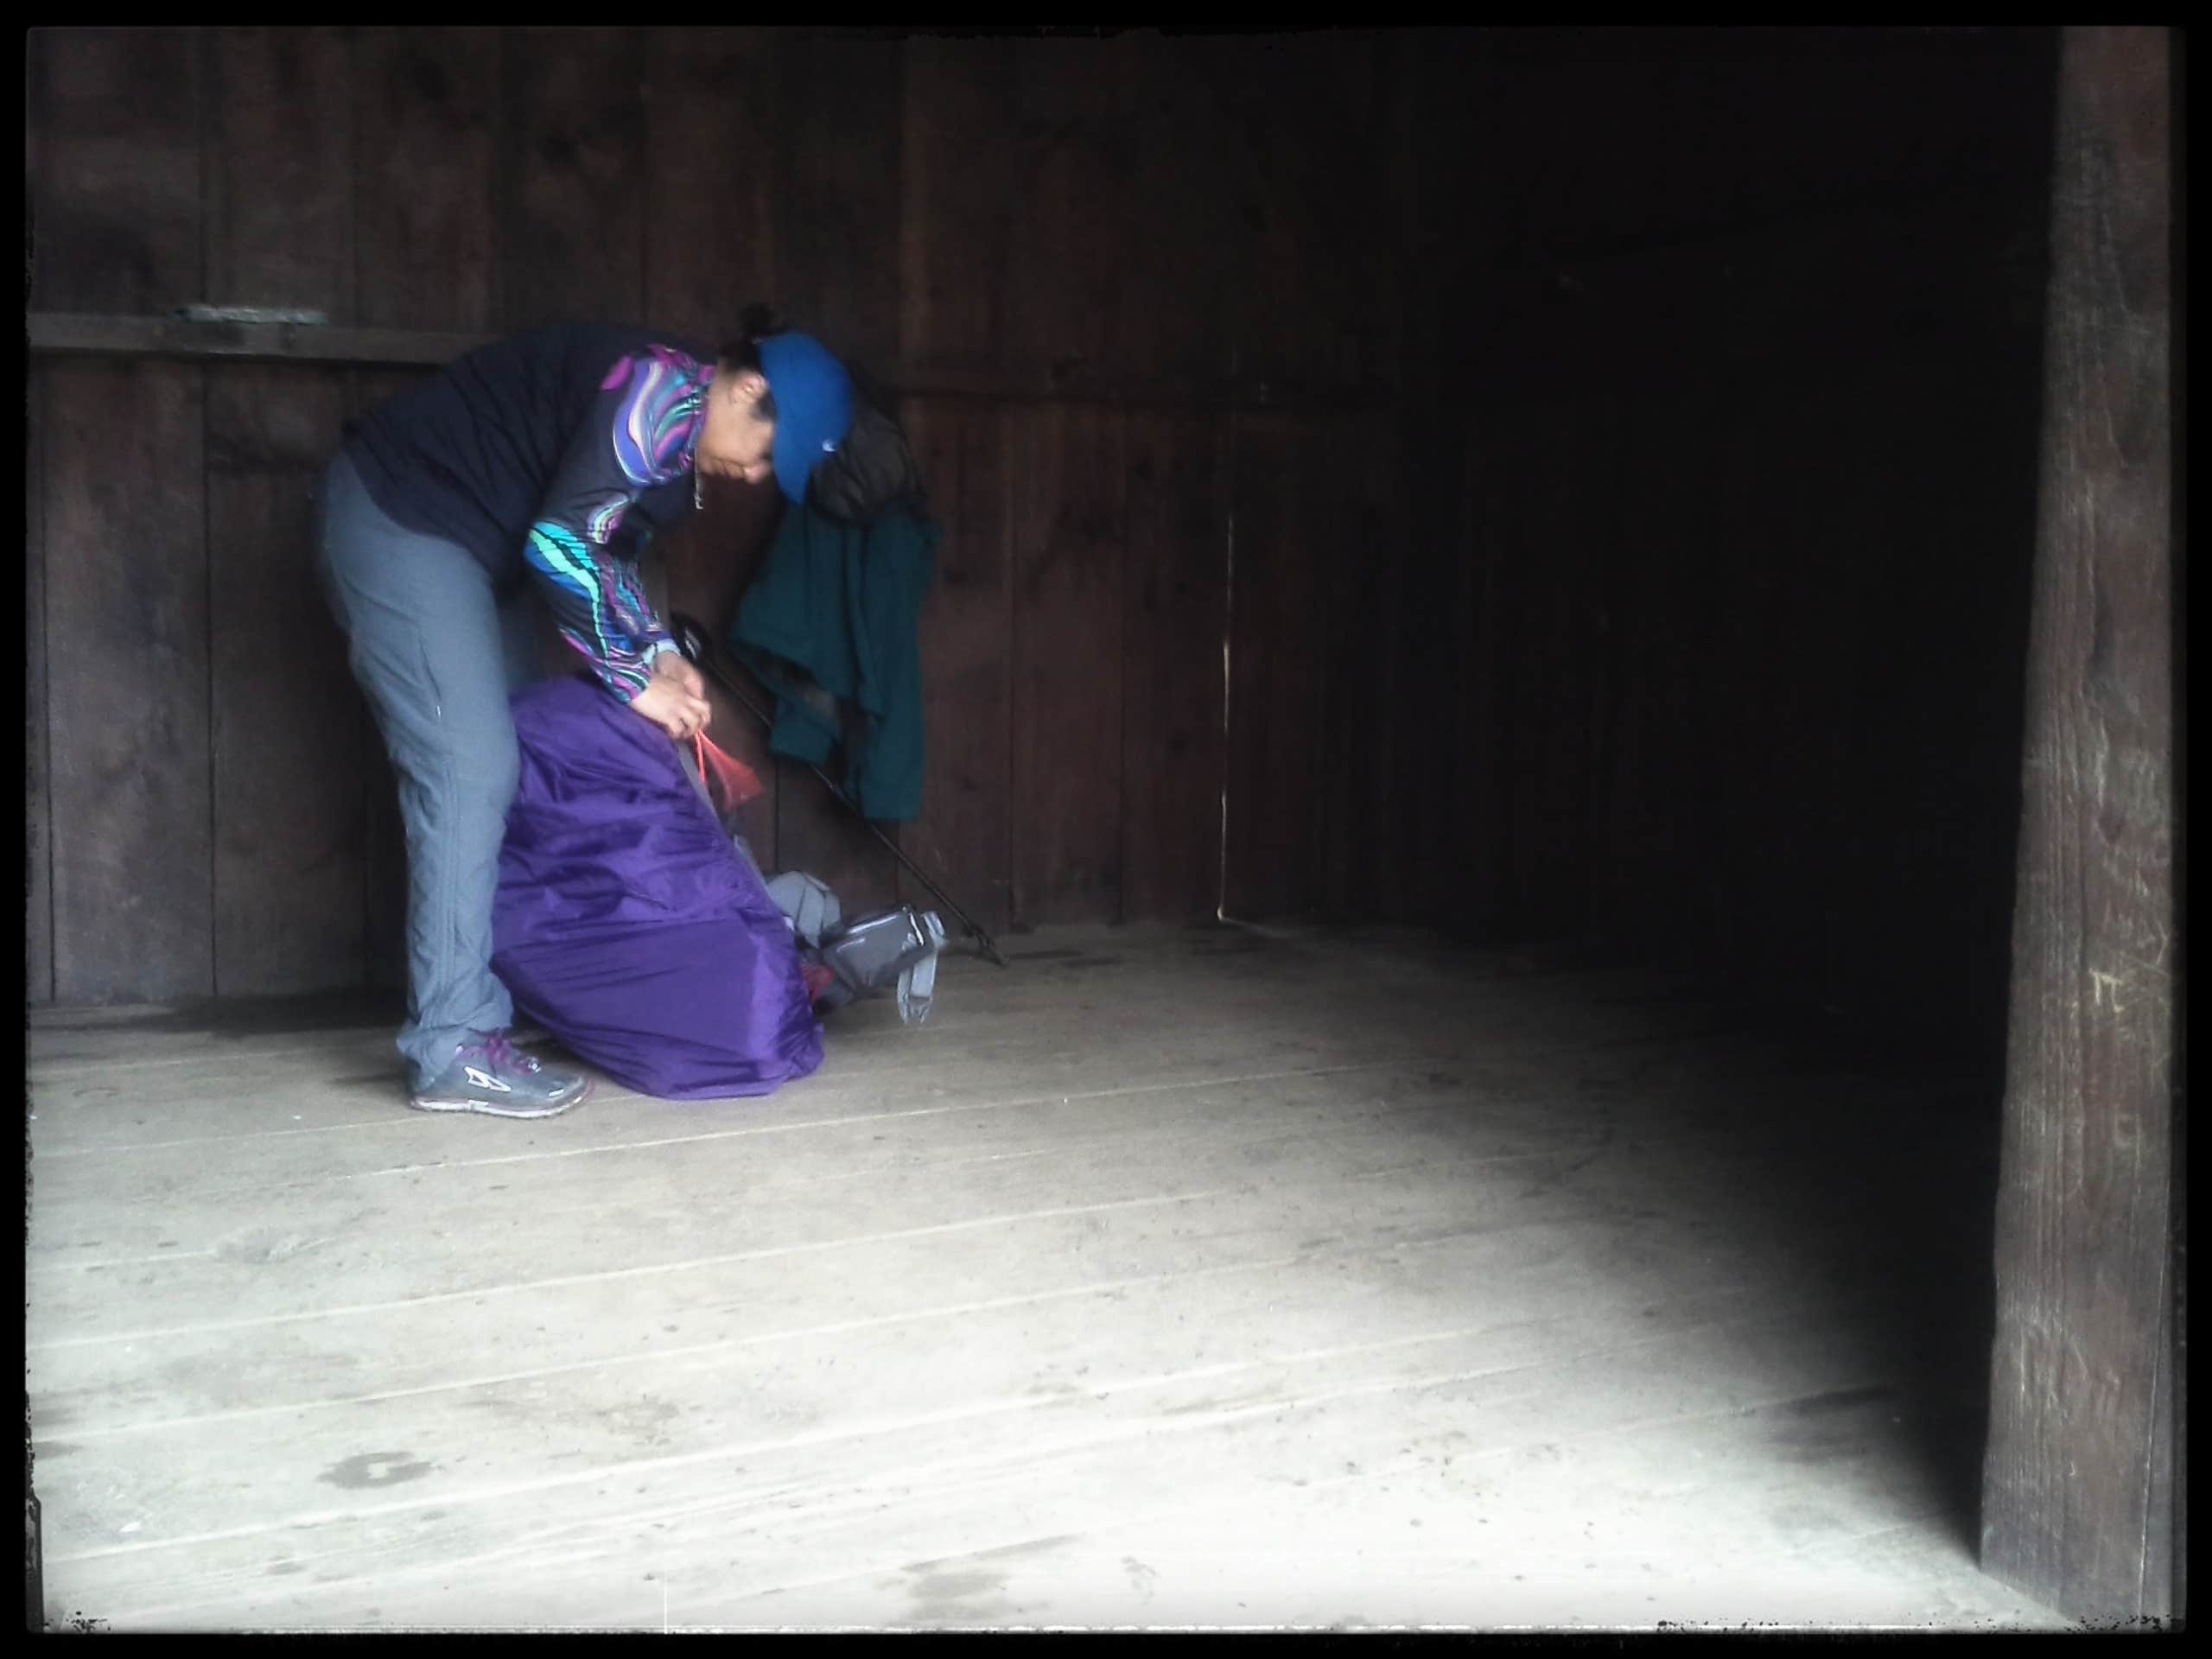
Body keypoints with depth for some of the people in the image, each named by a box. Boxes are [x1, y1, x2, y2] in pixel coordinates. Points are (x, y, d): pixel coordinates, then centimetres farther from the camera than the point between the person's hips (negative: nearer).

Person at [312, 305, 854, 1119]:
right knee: (468, 768, -16)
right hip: (396, 517, -11)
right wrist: (636, 679, -17)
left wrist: (658, 652, 3)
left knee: (511, 759, 9)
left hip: (459, 535, 11)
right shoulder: (665, 391, -22)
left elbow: (607, 551, 18)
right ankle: (453, 1050, -15)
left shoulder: (680, 440, 9)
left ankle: (515, 993, 16)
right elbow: (563, 545, -27)